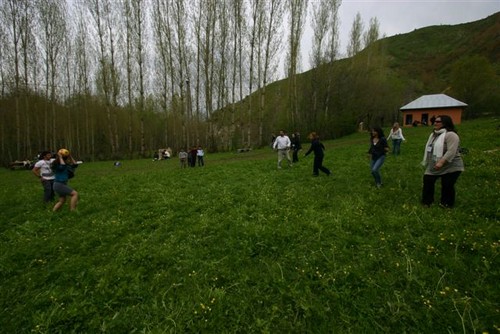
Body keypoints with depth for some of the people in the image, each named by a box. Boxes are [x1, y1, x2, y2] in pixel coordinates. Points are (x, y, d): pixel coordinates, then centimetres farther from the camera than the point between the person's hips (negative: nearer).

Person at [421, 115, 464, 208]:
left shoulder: (450, 135, -18)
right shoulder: (434, 134, 11)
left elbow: (451, 151, -29)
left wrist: (441, 162, -36)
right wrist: (427, 162, 21)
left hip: (450, 167, -9)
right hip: (434, 166, 9)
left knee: (447, 186, -1)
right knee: (427, 182, 6)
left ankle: (447, 204, 18)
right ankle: (427, 202, 18)